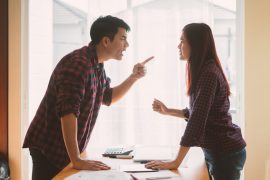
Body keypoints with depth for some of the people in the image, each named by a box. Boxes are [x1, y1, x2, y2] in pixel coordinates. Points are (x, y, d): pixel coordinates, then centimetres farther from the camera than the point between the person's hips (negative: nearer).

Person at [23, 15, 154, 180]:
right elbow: (68, 111, -31)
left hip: (68, 149, 8)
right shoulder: (77, 63, -23)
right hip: (49, 149, -8)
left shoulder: (97, 66, 7)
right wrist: (76, 160, -32)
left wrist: (133, 77, 9)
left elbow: (108, 97, 23)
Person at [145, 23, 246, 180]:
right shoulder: (204, 71, 8)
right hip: (216, 150, 9)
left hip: (226, 152, -9)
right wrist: (168, 111, 16)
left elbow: (197, 120, -27)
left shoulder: (208, 73, -22)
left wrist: (176, 162, -27)